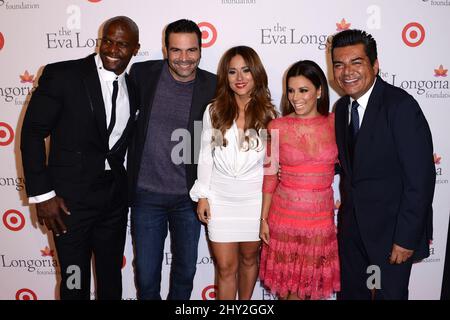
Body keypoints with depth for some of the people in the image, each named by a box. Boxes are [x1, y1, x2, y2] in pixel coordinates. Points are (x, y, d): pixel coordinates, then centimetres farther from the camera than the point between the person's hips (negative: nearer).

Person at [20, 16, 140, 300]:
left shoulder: (133, 87, 6)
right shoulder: (62, 75, -10)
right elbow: (32, 133, -9)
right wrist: (41, 194, -12)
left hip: (115, 198, 5)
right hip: (70, 198, -4)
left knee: (111, 278, 18)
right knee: (75, 282, 9)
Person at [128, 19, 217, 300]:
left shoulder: (213, 86, -6)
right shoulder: (142, 73, -5)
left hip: (189, 196, 1)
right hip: (146, 194, 0)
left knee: (186, 271, 18)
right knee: (146, 275, 12)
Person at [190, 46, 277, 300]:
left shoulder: (267, 114, -4)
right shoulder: (213, 112, -3)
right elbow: (206, 156, 3)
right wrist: (202, 196, 2)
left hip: (255, 198, 0)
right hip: (220, 198, 0)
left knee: (249, 258, 18)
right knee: (226, 267, 7)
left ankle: (245, 303, 42)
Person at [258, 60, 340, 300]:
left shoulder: (334, 123, -3)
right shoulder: (277, 127, -7)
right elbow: (270, 177, -2)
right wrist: (264, 219, -1)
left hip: (322, 216, 2)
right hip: (285, 215, -1)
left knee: (311, 281, 16)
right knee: (287, 281, 13)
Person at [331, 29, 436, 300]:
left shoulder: (401, 105, -19)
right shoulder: (342, 107, 4)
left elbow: (421, 178, -20)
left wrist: (406, 239, -19)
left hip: (392, 227, -6)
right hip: (352, 225, 6)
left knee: (389, 293, 11)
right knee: (350, 292, 18)